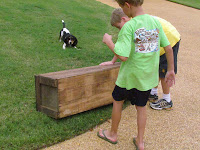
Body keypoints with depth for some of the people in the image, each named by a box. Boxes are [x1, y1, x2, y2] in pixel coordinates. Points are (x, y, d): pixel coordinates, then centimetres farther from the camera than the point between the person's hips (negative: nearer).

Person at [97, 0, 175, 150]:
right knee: (141, 106, 19)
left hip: (130, 75, -5)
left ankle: (113, 134, 36)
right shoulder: (155, 22, -3)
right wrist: (171, 70, 12)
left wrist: (108, 41, -11)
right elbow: (168, 48, 1)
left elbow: (123, 56, -26)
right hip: (149, 75, 5)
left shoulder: (128, 27, -21)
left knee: (118, 101, 19)